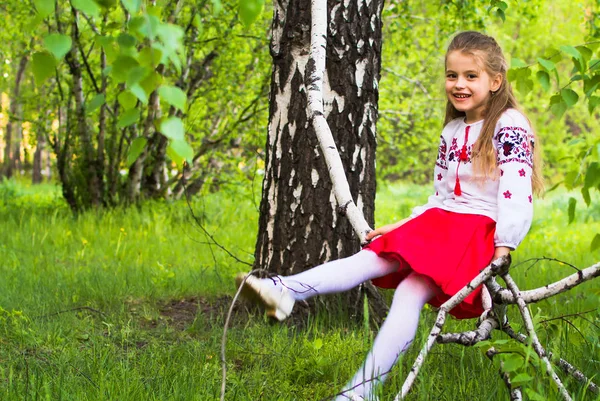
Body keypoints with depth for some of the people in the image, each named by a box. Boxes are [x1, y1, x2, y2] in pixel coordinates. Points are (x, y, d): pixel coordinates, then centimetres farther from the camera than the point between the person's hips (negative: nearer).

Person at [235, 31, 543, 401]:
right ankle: (285, 291, -37)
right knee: (373, 258, -16)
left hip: (481, 232, -7)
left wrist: (503, 251, -24)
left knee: (411, 291, -26)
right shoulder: (452, 131, 19)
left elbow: (517, 194, -16)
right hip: (440, 223, 7)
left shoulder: (510, 127, -6)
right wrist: (403, 226, 20)